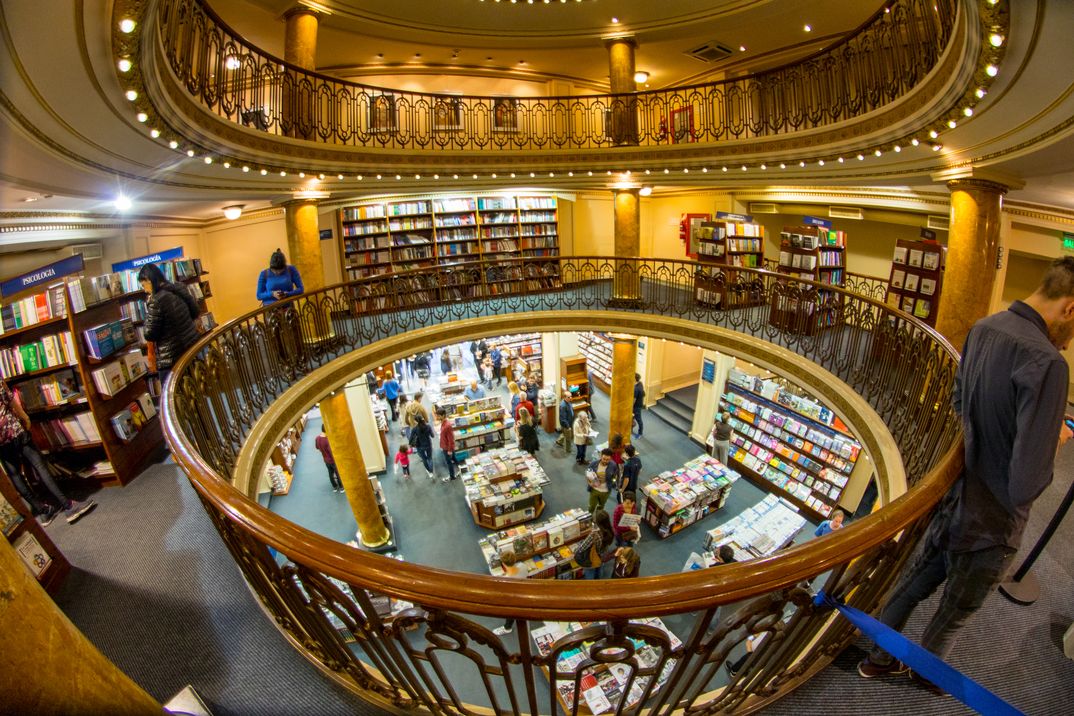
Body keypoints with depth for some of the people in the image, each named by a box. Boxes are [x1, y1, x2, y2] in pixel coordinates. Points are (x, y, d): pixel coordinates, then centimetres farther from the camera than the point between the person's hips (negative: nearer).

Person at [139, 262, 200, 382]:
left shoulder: (156, 301, -18)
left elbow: (150, 335, -11)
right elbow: (194, 313, 17)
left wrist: (148, 312, 1)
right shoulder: (179, 289, 3)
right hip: (193, 346, 7)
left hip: (172, 358, -7)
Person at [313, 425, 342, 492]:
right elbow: (332, 452, -33)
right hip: (333, 460, -7)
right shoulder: (328, 440, -35)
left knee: (331, 473, 24)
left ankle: (335, 487, 41)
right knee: (338, 473, 14)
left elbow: (317, 447, 9)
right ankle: (341, 487, 31)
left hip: (326, 460, 7)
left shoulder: (317, 438, -10)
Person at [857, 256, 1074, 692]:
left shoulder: (983, 329, -6)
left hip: (955, 495, 6)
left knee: (915, 582, 25)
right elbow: (1027, 484, -29)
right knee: (957, 610, 21)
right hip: (991, 522, -6)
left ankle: (879, 659, 45)